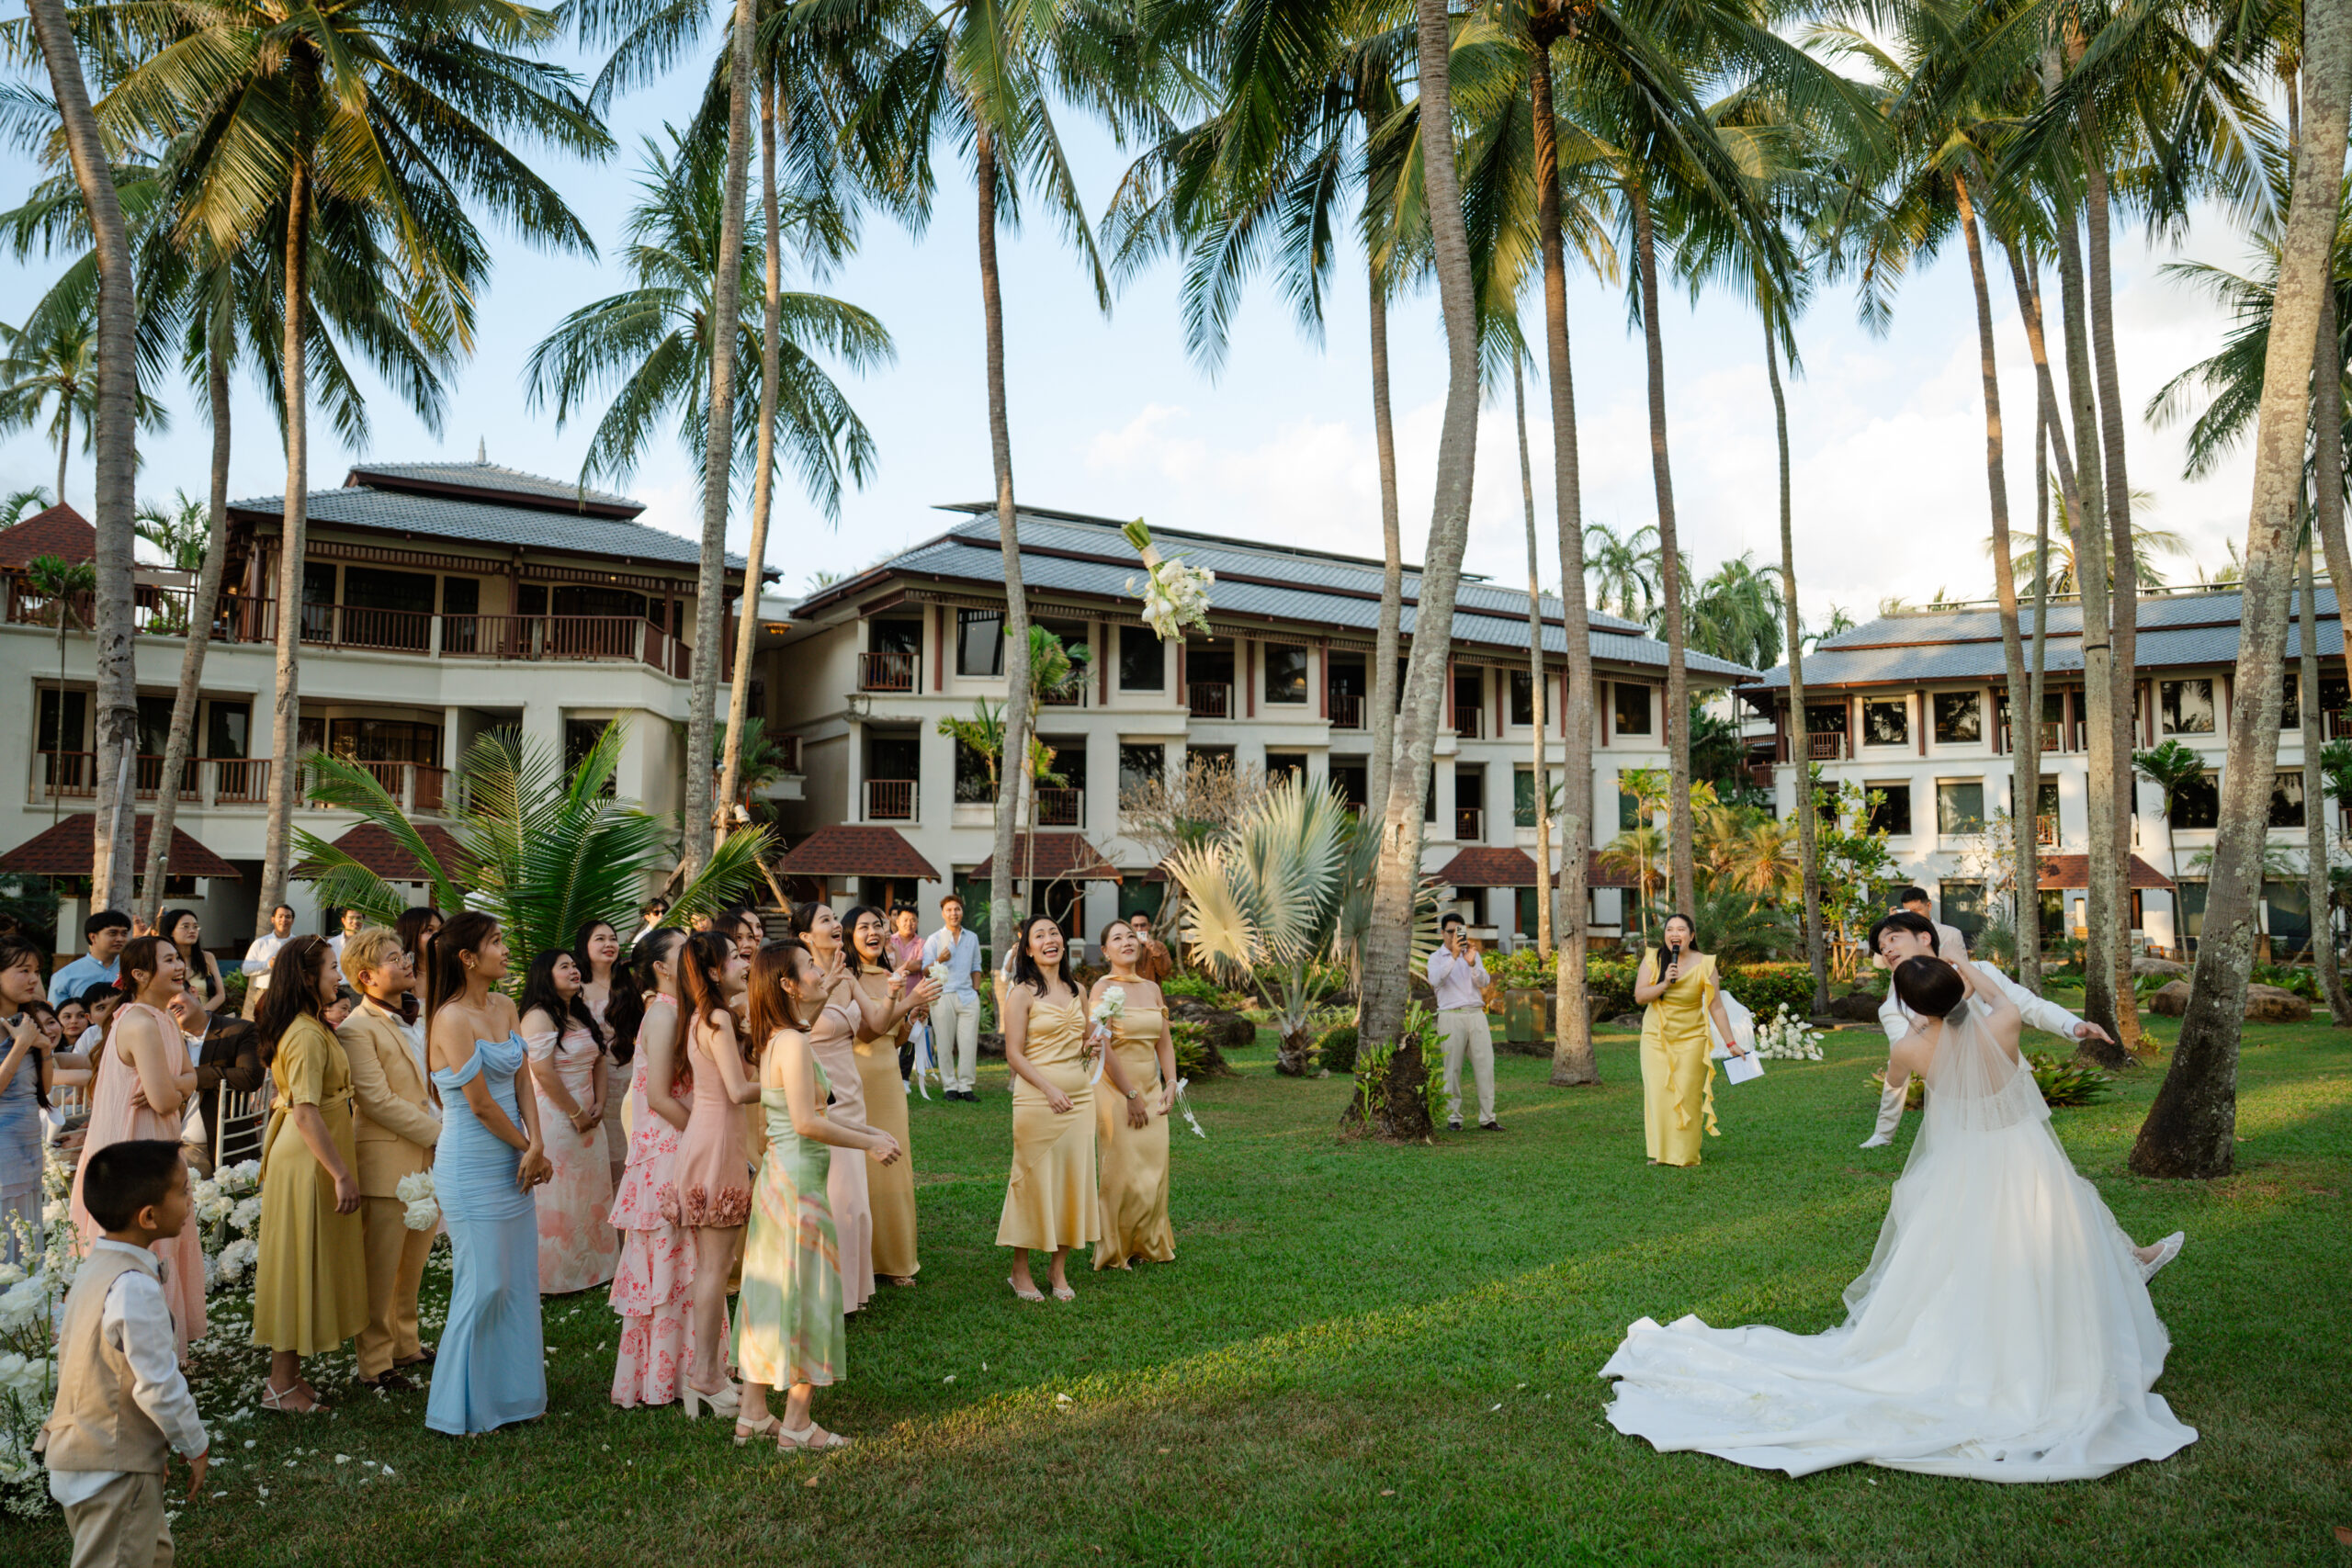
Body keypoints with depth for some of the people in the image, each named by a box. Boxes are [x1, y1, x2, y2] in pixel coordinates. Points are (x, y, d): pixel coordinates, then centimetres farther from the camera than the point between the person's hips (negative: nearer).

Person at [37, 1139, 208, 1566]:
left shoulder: (95, 1266, 4)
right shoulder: (135, 1288, -27)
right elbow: (159, 1386, -25)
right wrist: (196, 1446, -9)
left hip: (81, 1447, 10)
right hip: (114, 1469, -10)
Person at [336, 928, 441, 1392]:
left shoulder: (422, 1015, 10)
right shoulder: (357, 1030, -13)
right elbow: (379, 1101, -18)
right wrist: (441, 1134, -17)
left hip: (430, 1158, 7)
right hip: (388, 1162, -7)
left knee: (413, 1264, 18)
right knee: (380, 1270, 5)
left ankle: (405, 1344, 33)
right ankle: (374, 1364, 17)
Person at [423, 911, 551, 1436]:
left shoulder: (505, 1008, 7)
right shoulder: (452, 1020, -17)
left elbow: (522, 1083, 6)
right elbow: (480, 1104, -16)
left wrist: (536, 1147, -7)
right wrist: (528, 1148, -4)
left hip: (512, 1165, 8)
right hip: (471, 1171, -8)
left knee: (518, 1281, 13)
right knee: (483, 1285, 1)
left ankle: (513, 1393, 26)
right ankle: (467, 1408, 17)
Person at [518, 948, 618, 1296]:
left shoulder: (583, 1015, 13)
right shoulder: (539, 1016, -13)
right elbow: (543, 1072, -19)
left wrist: (598, 1105, 1)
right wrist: (575, 1114, -15)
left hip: (587, 1116, 8)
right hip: (554, 1116, -8)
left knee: (590, 1193, 12)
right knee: (558, 1197, 0)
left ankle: (590, 1268, 23)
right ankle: (556, 1276, 11)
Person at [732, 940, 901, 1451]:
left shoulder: (774, 1040, 10)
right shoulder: (792, 1042, -19)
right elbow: (807, 1123, -23)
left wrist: (867, 1131, 12)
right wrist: (867, 1145, -12)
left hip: (776, 1173, 9)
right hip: (799, 1179, -9)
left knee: (770, 1291, 15)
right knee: (807, 1294, 2)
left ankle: (752, 1414, 25)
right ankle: (796, 1426, 13)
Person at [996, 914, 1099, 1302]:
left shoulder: (1076, 991, 12)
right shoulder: (1023, 993, -5)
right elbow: (1014, 1055, -9)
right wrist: (1049, 1089, -18)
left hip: (1079, 1095, 6)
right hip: (1036, 1097, -5)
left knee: (1073, 1180, 6)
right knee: (1034, 1181, 0)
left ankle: (1059, 1271, 18)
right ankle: (1020, 1271, 14)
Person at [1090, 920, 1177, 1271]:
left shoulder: (1152, 988, 10)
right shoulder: (1103, 988, -9)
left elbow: (1164, 1041, 13)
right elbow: (1103, 1046, -15)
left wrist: (1170, 1084, 1)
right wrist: (1131, 1095, -15)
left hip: (1151, 1088, 6)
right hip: (1115, 1088, -6)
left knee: (1154, 1169, 7)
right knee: (1123, 1172, -1)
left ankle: (1149, 1244, 23)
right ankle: (1115, 1252, 14)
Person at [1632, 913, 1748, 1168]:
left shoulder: (1704, 964, -7)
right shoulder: (1652, 960, -4)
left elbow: (1716, 1006, -5)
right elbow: (1639, 996, -9)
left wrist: (1731, 1043, -6)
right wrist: (1664, 984, -24)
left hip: (1691, 1038, -1)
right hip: (1656, 1036, 1)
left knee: (1687, 1095, -2)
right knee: (1658, 1092, -1)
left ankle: (1686, 1154, 7)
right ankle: (1660, 1153, 8)